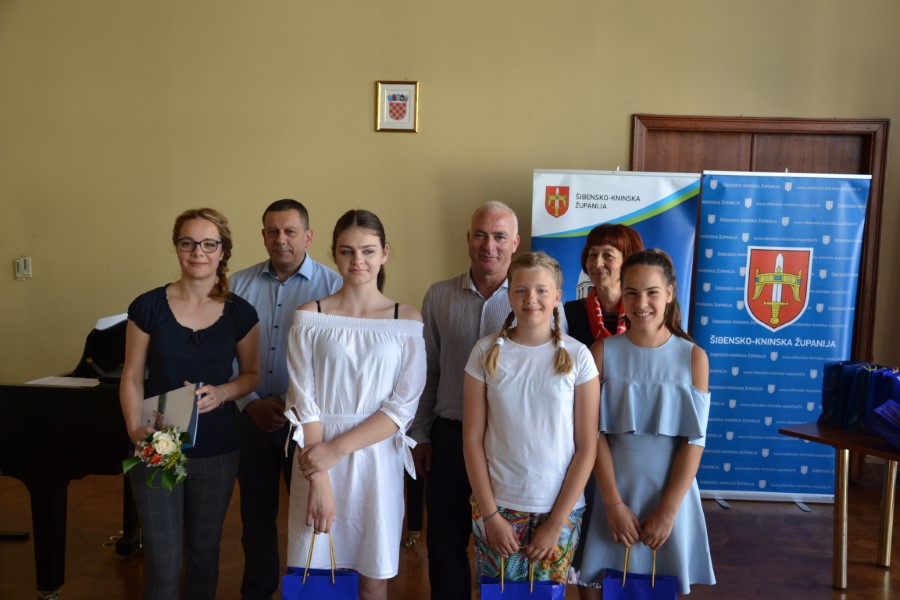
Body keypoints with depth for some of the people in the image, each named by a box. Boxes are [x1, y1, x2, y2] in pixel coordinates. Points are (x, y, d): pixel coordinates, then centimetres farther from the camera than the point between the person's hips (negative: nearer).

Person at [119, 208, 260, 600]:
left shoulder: (240, 313, -2)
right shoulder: (148, 307, -5)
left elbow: (251, 374, 7)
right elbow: (132, 377, -1)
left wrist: (221, 393, -14)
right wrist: (135, 429, -17)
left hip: (217, 451, 2)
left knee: (204, 556, 16)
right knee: (163, 566, 1)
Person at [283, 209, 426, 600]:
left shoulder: (407, 321, -1)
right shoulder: (310, 317, -2)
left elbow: (404, 405, -7)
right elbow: (303, 402, -6)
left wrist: (337, 449, -15)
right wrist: (320, 480, -13)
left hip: (378, 459, 0)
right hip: (318, 458, 0)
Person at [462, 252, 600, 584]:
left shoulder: (577, 355, -6)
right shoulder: (487, 352, -5)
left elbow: (587, 447, -5)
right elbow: (472, 439, -3)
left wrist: (556, 522, -7)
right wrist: (490, 514, -6)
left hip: (560, 508, 0)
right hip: (498, 505, 0)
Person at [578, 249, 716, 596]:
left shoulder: (693, 357, -4)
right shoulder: (603, 353, -5)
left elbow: (694, 441, -6)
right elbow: (597, 433, -6)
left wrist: (667, 511, -10)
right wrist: (614, 504, -11)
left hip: (671, 493, 0)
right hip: (616, 490, 0)